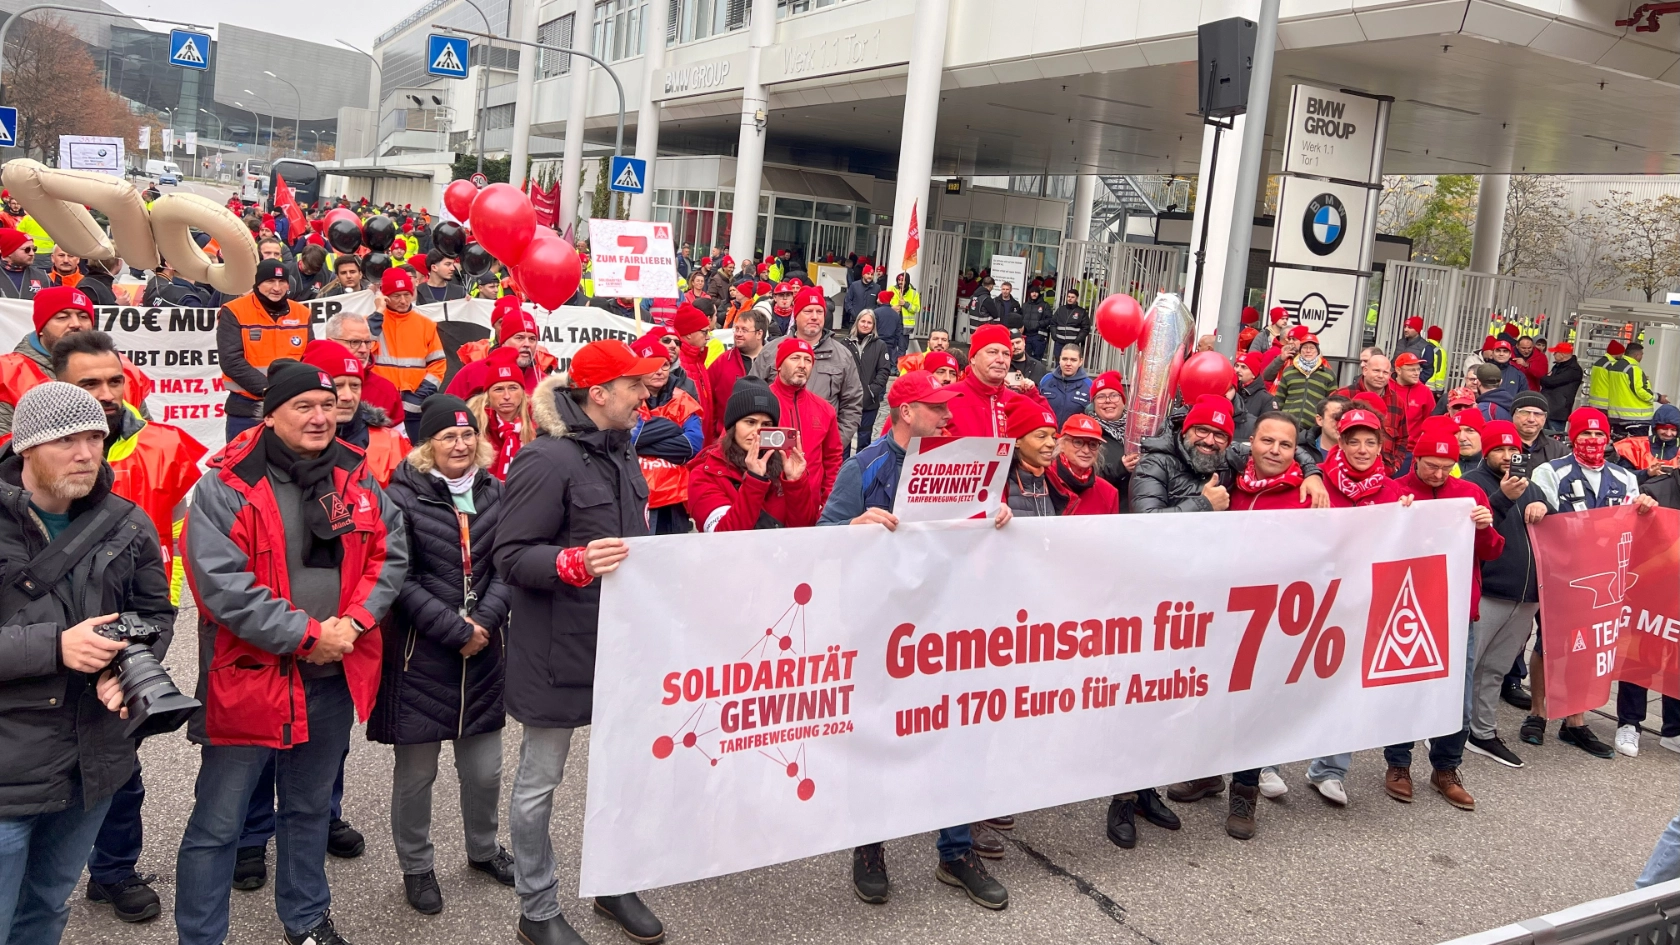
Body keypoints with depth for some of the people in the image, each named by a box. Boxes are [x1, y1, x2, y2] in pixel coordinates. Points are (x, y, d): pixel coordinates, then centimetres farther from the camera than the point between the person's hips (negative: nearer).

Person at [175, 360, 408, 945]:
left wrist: (353, 622, -12)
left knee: (311, 809, 21)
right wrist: (306, 634, -20)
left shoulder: (357, 478, 4)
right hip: (249, 676, -5)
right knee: (217, 825, 3)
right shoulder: (227, 485, -12)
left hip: (335, 676, 5)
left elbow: (389, 555, 5)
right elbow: (220, 582, -20)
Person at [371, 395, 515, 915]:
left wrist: (485, 621, -12)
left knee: (485, 768, 12)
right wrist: (456, 631, -16)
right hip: (421, 653, -4)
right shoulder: (402, 496, -8)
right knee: (416, 771, 7)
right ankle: (416, 867, 26)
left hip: (483, 651, 4)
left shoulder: (493, 493, 7)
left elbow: (505, 566, 4)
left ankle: (483, 849, 36)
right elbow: (401, 579, -13)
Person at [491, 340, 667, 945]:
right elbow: (510, 556, -19)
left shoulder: (619, 453, 9)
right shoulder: (546, 459, -17)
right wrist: (576, 562, -33)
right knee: (539, 783, 7)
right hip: (558, 649, -8)